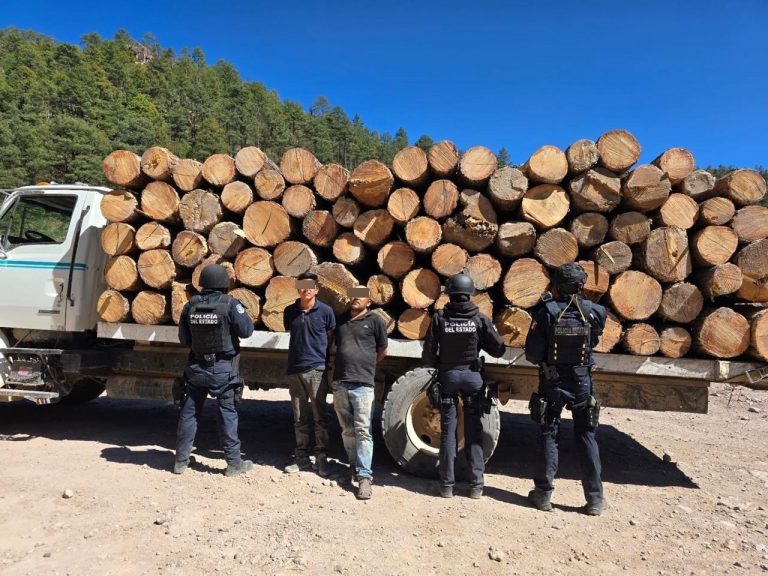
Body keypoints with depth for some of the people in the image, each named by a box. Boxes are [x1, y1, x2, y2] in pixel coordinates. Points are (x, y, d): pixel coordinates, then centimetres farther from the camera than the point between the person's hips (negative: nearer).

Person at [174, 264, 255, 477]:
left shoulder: (190, 305, 1)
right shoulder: (230, 304, -13)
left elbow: (183, 338, 7)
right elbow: (246, 330, -12)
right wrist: (242, 312, 5)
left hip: (196, 368, 4)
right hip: (223, 369, -4)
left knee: (189, 412, 13)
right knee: (227, 413, 4)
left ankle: (181, 461, 21)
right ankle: (234, 462, 11)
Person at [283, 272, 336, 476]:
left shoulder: (325, 311, -3)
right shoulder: (290, 312, 6)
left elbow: (331, 338, 7)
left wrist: (323, 359, 8)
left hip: (317, 369, -3)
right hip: (294, 370, 4)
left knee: (319, 416, 2)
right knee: (300, 418, 11)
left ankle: (321, 458, 11)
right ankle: (302, 458, 21)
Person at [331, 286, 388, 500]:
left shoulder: (375, 321, 2)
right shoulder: (341, 320, 17)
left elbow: (383, 352, 10)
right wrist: (346, 367, 13)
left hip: (362, 385, -5)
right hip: (339, 384, 5)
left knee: (362, 431, -6)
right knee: (347, 431, 13)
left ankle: (364, 476, -1)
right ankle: (354, 466, 28)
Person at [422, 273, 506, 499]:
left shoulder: (439, 318, -8)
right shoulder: (480, 319, -7)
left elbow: (428, 356, -7)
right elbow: (498, 350, -3)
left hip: (447, 377, 0)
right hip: (473, 377, 0)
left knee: (447, 431, 9)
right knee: (473, 432, 10)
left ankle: (447, 485, 14)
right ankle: (476, 485, 15)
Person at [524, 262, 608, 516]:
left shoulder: (547, 311, -14)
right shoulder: (594, 312, -8)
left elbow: (532, 354, -13)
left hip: (552, 382, -1)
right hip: (582, 382, 2)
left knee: (549, 435, 11)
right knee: (586, 437, 13)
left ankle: (543, 494, 17)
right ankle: (595, 499, 18)